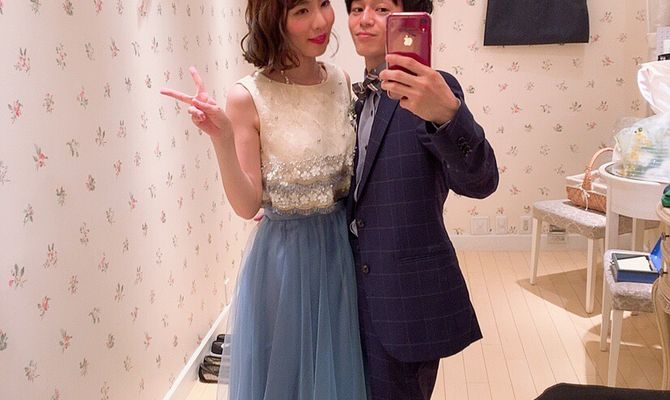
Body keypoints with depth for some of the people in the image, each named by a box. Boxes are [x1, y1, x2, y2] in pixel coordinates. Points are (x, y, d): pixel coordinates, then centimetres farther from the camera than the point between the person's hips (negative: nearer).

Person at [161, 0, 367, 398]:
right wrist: (222, 138, -28)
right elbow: (247, 205, -16)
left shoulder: (343, 82, -2)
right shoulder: (248, 97, -16)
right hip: (283, 258, -4)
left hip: (341, 250, 4)